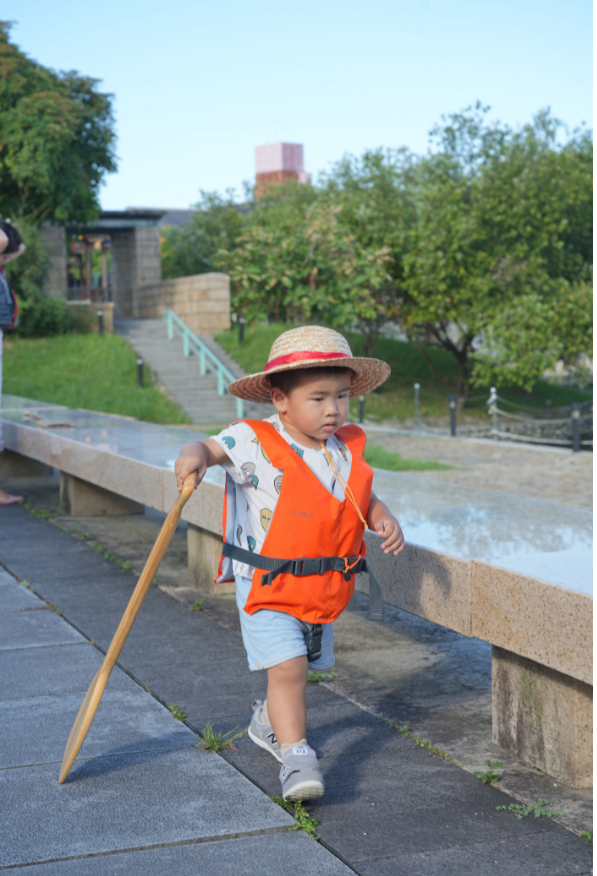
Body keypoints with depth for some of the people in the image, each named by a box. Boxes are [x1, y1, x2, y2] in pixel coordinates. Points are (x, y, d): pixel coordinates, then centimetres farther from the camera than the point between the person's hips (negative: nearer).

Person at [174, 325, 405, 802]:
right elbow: (214, 448, -20)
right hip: (268, 585, -6)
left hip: (324, 588, 6)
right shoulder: (256, 443, -15)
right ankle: (296, 756, -5)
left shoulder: (348, 449, 3)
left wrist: (384, 519, -8)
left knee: (296, 668, 21)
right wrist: (194, 455, -44)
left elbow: (364, 499, 12)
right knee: (287, 668, -16)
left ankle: (270, 720, 48)